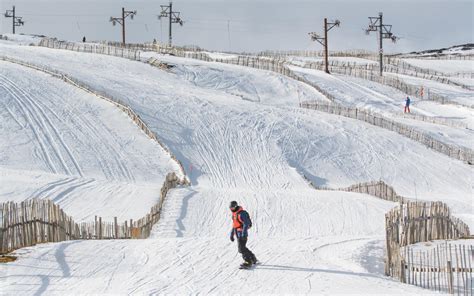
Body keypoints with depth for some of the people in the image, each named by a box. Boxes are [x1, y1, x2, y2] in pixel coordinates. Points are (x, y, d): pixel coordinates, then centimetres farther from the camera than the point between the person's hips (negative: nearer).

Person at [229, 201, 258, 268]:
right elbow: (234, 225, 24)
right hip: (238, 234, 10)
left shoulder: (242, 214, -17)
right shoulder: (234, 214, 13)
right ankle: (253, 258, 28)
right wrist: (232, 234, 23)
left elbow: (246, 224, -22)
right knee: (243, 248, 16)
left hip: (242, 234, -10)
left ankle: (248, 262, -4)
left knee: (241, 248, -11)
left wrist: (244, 234, -29)